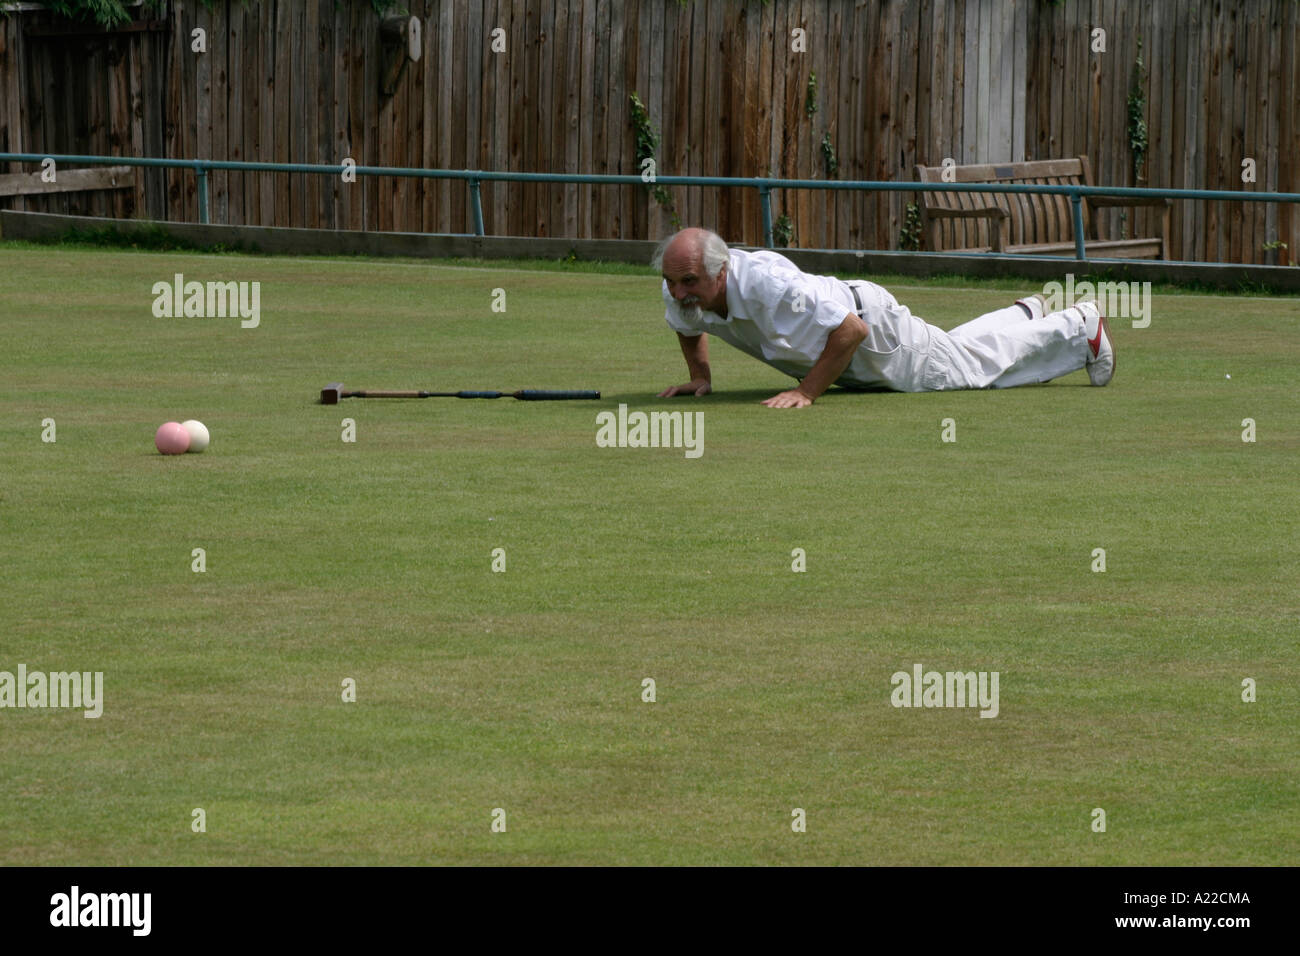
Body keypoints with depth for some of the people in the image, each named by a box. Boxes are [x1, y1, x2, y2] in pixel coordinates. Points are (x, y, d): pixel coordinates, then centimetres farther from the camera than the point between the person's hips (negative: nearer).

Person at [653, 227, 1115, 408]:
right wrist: (699, 377, -10)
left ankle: (1080, 327, 37)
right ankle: (1026, 316, 56)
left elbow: (852, 330, -41)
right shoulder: (683, 293, -21)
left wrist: (807, 392, -40)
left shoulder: (768, 284, -44)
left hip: (873, 328, -7)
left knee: (975, 361, 16)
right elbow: (687, 327, 6)